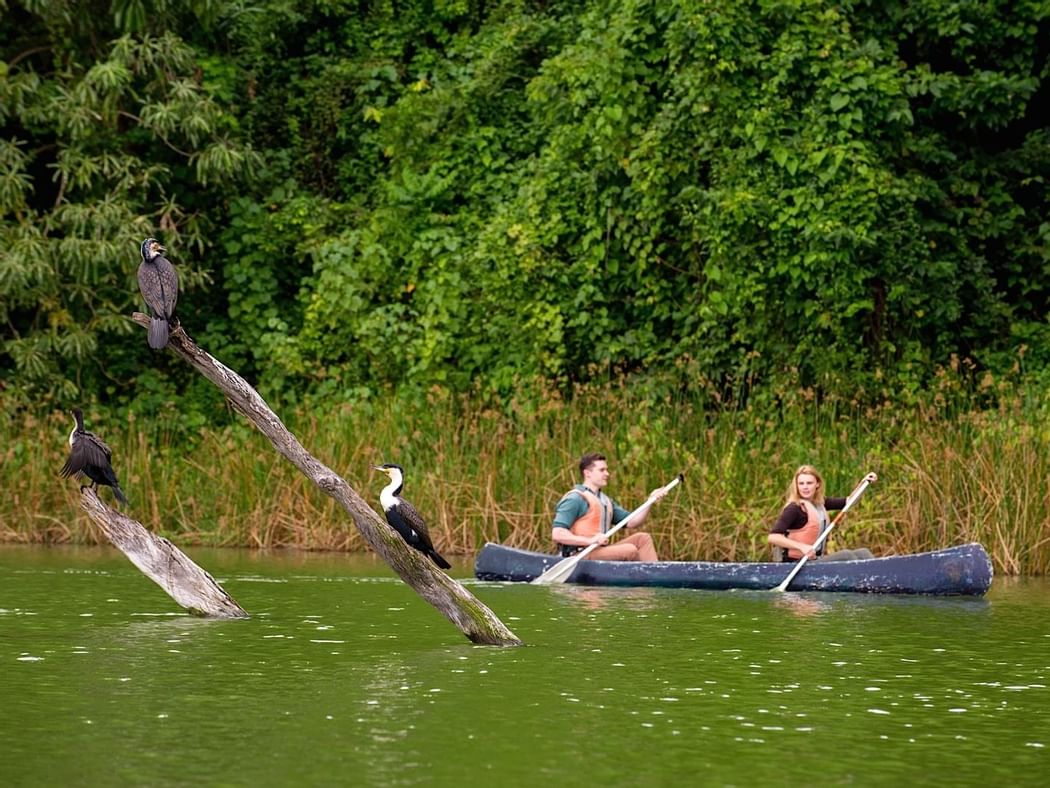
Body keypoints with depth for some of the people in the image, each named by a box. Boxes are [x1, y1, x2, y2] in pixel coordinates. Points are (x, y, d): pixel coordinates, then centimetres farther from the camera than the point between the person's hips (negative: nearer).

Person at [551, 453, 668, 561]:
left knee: (643, 538, -3)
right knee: (630, 550, -24)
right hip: (580, 556, -9)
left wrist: (650, 501, 4)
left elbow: (631, 522, 16)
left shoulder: (605, 501, 22)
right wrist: (590, 541, -27)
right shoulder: (575, 499, -8)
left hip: (600, 551, 9)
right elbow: (557, 534, -18)